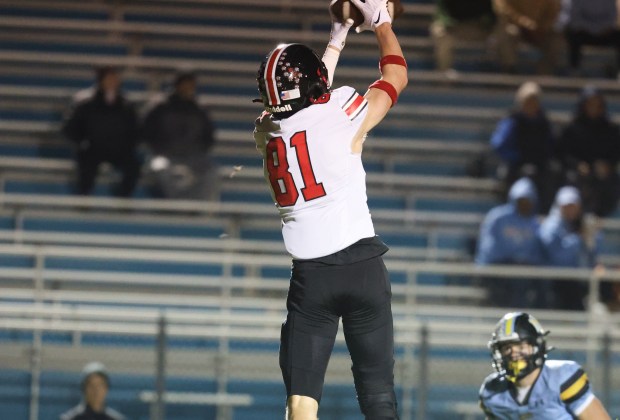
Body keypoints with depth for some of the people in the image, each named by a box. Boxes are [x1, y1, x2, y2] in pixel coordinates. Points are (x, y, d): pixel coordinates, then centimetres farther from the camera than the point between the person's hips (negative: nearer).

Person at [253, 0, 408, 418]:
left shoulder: (267, 129, 7)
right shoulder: (341, 114, -4)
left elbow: (311, 103, 29)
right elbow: (395, 76, 12)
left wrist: (337, 39, 38)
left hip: (309, 274, 2)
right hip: (361, 262, -2)